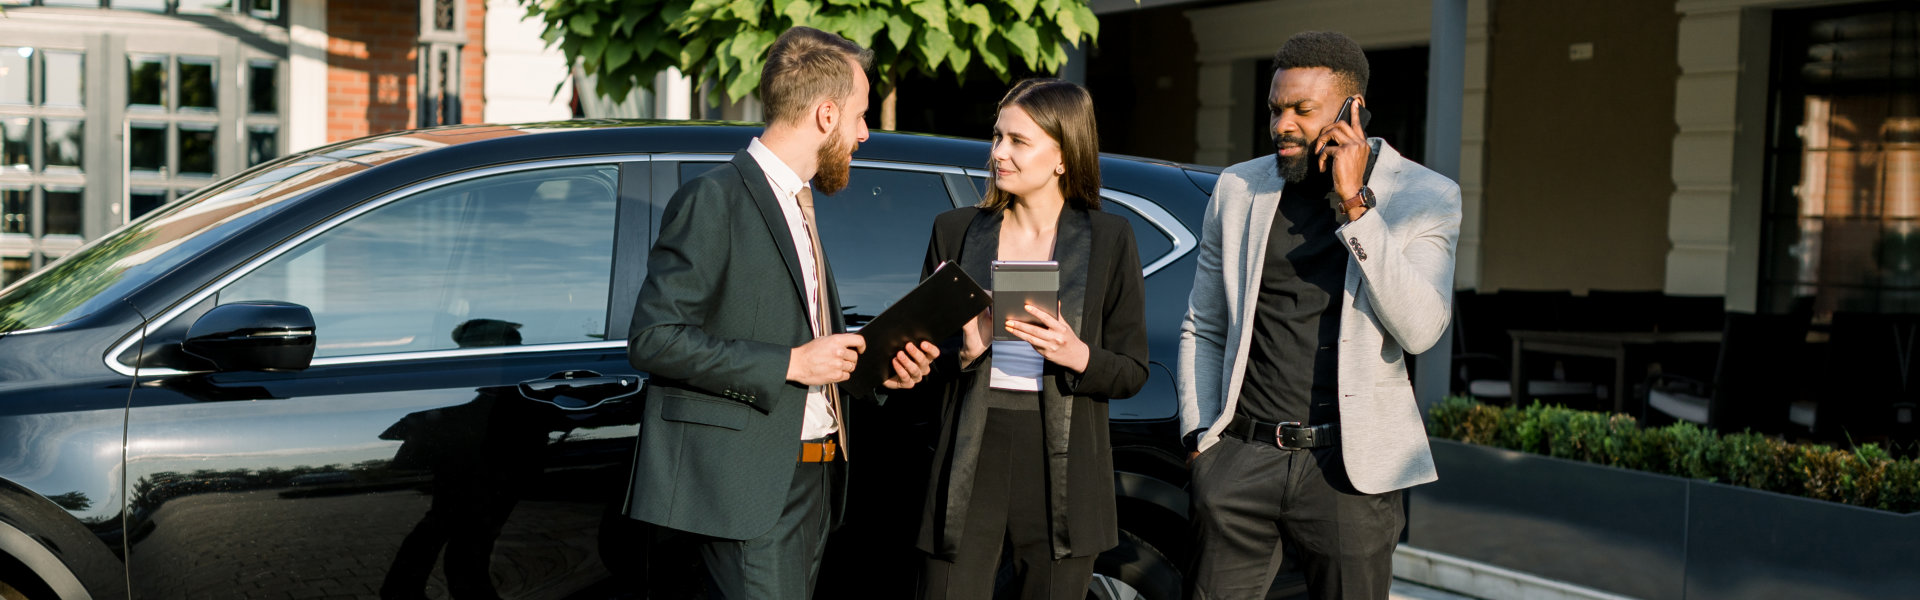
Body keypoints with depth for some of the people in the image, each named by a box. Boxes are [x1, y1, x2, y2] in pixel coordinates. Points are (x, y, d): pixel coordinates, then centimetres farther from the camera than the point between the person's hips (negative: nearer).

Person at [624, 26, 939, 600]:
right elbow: (653, 339, -17)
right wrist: (791, 362, -17)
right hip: (748, 485, -8)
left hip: (812, 481, 9)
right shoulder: (714, 199, -10)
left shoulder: (798, 205, 19)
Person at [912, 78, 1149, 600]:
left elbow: (1132, 371, 3)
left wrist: (1076, 356, -16)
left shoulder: (1109, 239, 3)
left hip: (1062, 465, -1)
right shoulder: (955, 231, 7)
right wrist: (965, 352, -12)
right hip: (971, 459, 1)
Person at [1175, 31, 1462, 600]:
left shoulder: (1423, 197, 0)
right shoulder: (1237, 189, 8)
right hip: (1241, 457, 2)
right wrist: (1199, 435, 5)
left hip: (1351, 467, -2)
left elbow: (1419, 330, -15)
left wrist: (1354, 203, -16)